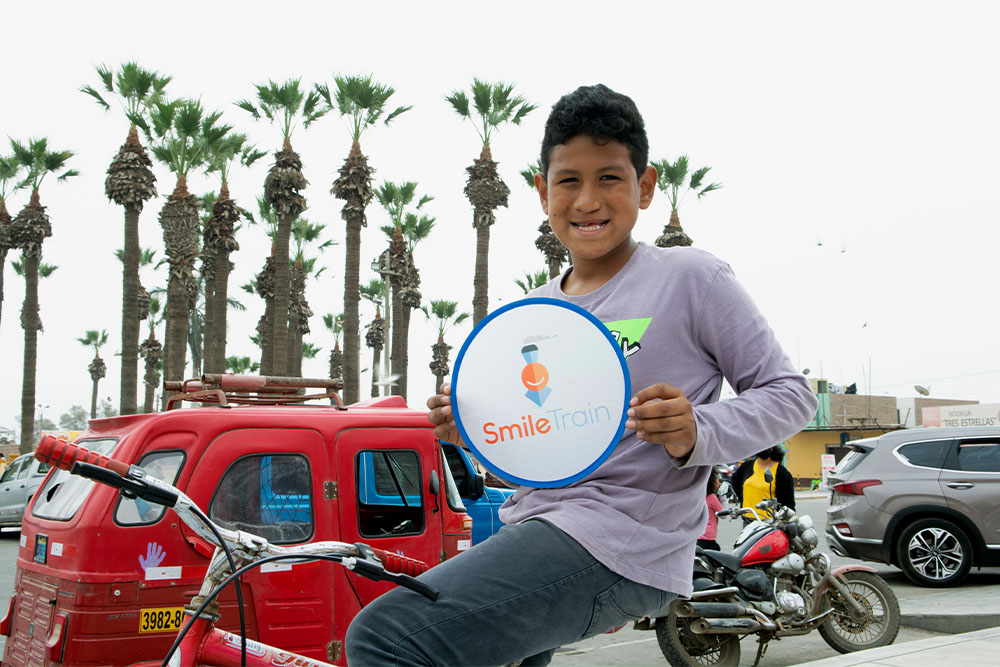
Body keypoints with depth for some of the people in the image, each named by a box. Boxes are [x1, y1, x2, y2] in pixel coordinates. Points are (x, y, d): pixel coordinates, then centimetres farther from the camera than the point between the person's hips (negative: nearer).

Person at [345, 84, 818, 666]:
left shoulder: (691, 278, -3)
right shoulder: (533, 309, 17)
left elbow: (790, 392, -2)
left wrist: (698, 434, -21)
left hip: (619, 542, -8)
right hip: (530, 532, 8)